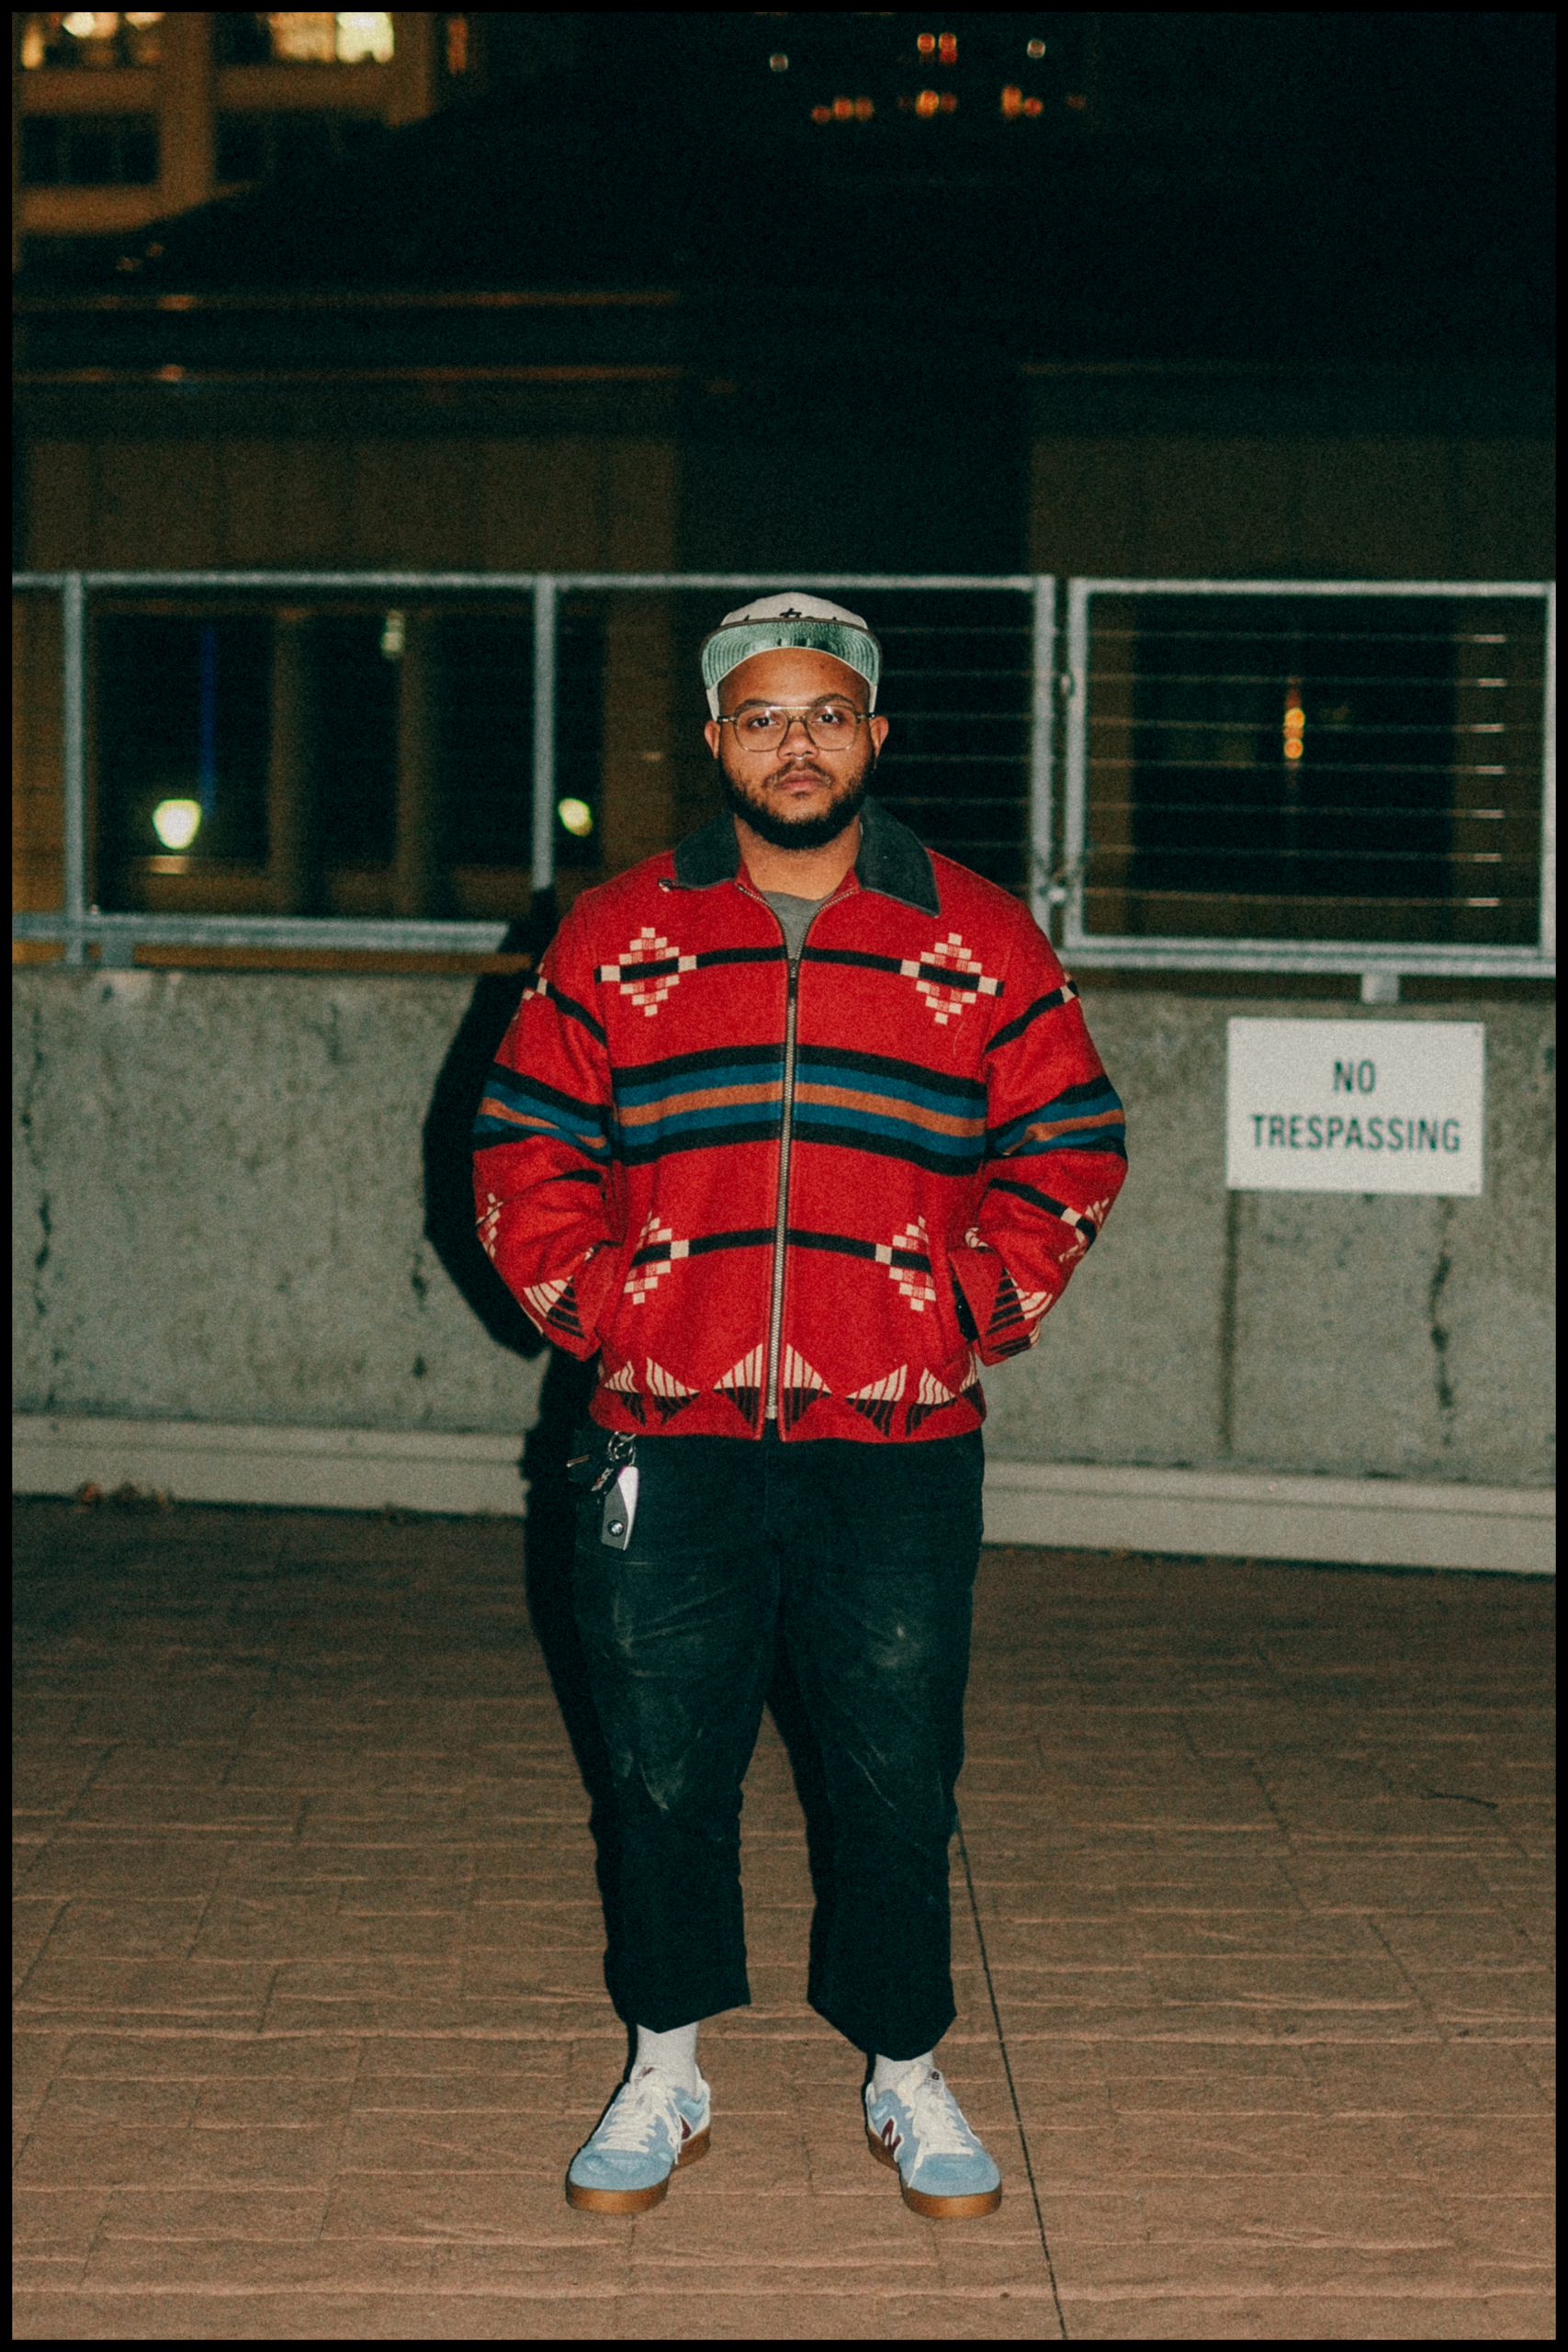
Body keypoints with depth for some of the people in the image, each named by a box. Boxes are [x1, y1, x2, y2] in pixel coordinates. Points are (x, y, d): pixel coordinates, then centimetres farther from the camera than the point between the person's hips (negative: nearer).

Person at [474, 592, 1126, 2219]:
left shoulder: (980, 947, 4)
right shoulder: (613, 941, 5)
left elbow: (1070, 1153, 8)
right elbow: (524, 1154, 9)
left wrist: (966, 1322, -1)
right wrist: (603, 1314, -1)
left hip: (900, 1452, -1)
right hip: (668, 1446, 1)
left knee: (898, 1785, 5)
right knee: (665, 1777, 8)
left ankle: (905, 2081, 22)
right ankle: (665, 2081, 23)